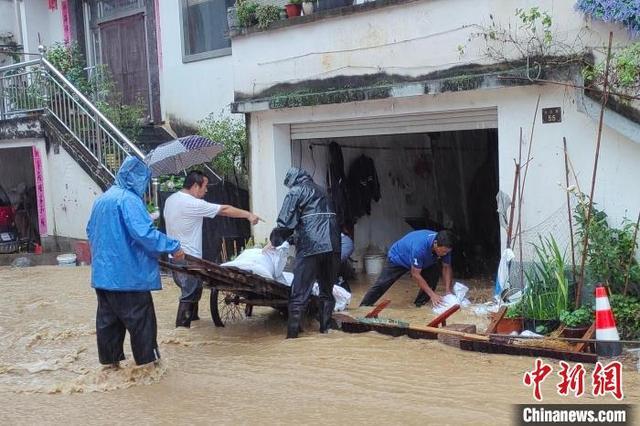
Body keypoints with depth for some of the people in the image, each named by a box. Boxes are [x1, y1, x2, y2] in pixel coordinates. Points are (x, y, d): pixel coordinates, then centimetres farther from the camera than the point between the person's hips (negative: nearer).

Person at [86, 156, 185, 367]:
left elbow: (91, 232, 25)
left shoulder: (102, 199, 14)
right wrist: (173, 246, -17)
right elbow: (144, 233, -25)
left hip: (102, 273, 9)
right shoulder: (129, 199, -15)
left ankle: (109, 362, 21)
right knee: (141, 321, 0)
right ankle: (147, 364, 5)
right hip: (128, 274, -9)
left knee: (108, 321, 14)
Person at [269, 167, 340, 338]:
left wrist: (274, 241, 13)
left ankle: (292, 335, -7)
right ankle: (325, 329, 17)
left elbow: (285, 222, -2)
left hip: (310, 247, -7)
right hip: (332, 245, 7)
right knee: (327, 290, 15)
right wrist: (293, 239, 32)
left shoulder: (296, 191, 5)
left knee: (299, 294, -5)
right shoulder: (320, 191, 27)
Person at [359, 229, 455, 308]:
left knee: (435, 270, -15)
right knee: (382, 284, -8)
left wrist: (448, 290, -24)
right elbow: (415, 274, -38)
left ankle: (420, 305, -2)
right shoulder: (419, 246, -45)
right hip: (398, 258, -5)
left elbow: (447, 267, -13)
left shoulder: (444, 246, -27)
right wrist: (432, 294, -38)